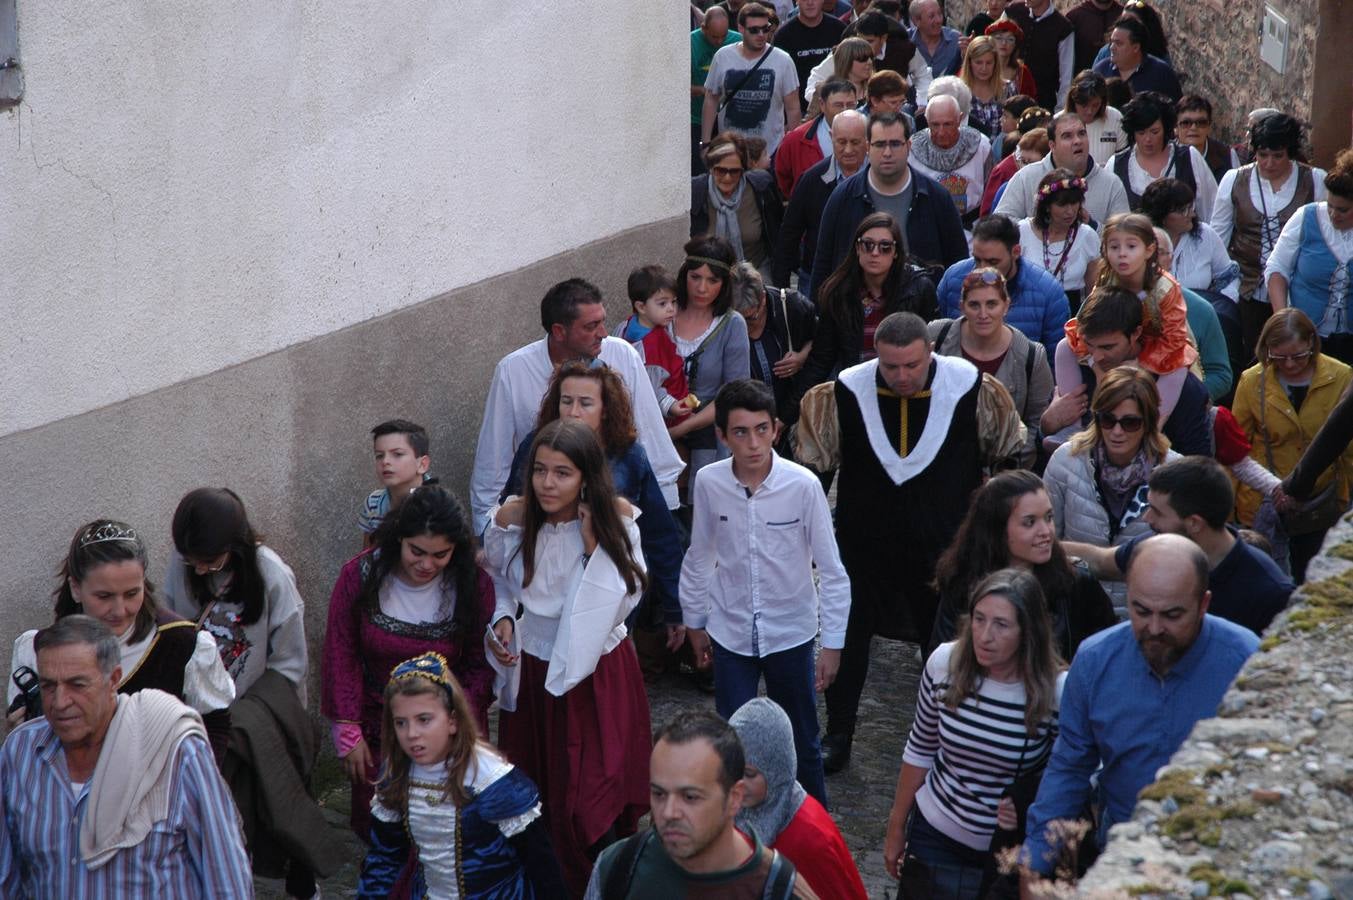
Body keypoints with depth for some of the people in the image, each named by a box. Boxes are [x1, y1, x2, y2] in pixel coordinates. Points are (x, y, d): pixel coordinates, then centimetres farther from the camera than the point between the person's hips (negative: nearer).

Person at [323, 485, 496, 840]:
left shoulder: (474, 585, -11)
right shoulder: (360, 576, -12)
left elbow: (479, 665, -2)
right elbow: (341, 658, -4)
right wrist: (348, 734, -5)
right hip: (379, 724, 0)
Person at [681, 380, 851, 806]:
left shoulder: (803, 485, -18)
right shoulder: (709, 483, -12)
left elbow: (831, 569, -9)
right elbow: (699, 558, 4)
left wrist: (832, 642, -7)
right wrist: (695, 623, 12)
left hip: (791, 632, -1)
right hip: (731, 633, 1)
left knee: (801, 741, 13)